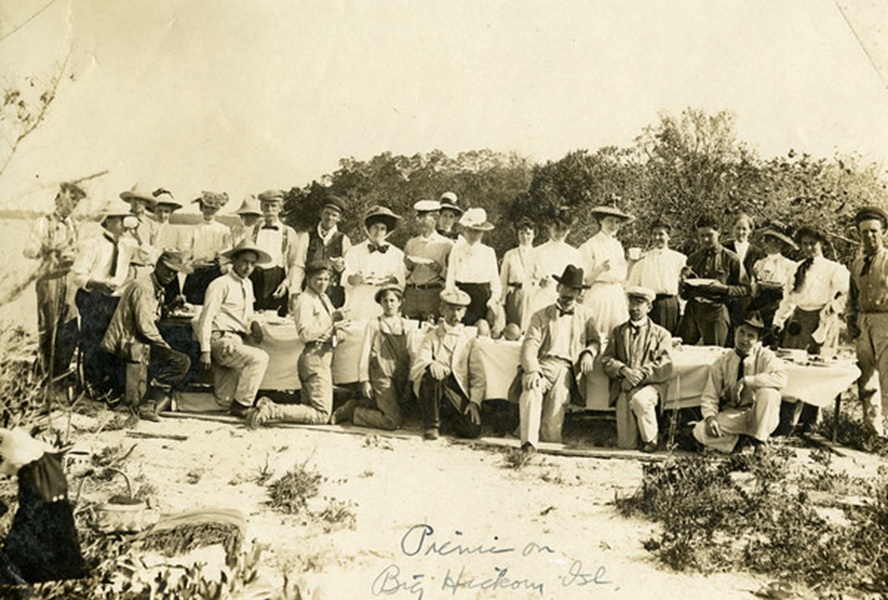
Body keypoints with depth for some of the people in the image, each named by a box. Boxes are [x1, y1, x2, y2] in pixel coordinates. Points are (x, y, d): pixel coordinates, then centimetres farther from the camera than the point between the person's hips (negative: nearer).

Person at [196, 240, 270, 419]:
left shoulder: (247, 284, 18)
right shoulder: (221, 284, -7)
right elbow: (206, 318, -10)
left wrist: (253, 323, 0)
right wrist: (205, 351, -16)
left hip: (237, 341, 8)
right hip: (220, 339, -8)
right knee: (259, 357, -24)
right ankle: (241, 404, -18)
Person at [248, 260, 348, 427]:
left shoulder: (324, 298, 19)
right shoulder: (304, 300, -9)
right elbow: (305, 334, -20)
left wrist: (338, 331, 3)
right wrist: (330, 322, -18)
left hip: (325, 357, 10)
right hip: (315, 357, -10)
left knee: (308, 407, 14)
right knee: (322, 414, -13)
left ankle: (269, 407, 8)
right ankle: (272, 411, -15)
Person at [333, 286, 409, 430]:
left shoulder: (404, 325, 11)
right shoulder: (374, 324, 0)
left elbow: (409, 353, 12)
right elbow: (365, 353, -2)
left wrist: (408, 380, 7)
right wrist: (364, 380, -8)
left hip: (400, 378, 6)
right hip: (382, 376, -6)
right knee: (393, 421, -13)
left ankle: (354, 406, 23)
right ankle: (354, 412, 1)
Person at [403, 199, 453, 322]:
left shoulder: (446, 244, 3)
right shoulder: (411, 244, 15)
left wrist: (438, 268, -16)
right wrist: (408, 267, -2)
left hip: (434, 295, -3)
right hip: (411, 293, 4)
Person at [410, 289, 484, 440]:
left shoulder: (469, 340, 12)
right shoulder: (432, 337, 6)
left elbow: (477, 376, 6)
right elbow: (417, 367, -11)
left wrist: (474, 402, -10)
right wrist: (431, 364, -35)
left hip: (458, 395, 2)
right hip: (431, 393, -1)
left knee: (473, 430, -23)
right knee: (433, 372, -34)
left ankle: (448, 421, 13)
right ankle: (432, 425, -18)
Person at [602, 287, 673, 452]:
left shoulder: (661, 334, 11)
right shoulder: (618, 332, 18)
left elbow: (664, 368, -2)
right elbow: (606, 360, 6)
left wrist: (640, 374, -18)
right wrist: (624, 371, -14)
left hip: (651, 384, -1)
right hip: (624, 386, 1)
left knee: (640, 400, -38)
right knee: (625, 444, -14)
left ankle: (650, 438, -14)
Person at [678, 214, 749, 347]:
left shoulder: (730, 259, 4)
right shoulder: (693, 259, 14)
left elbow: (745, 289, 2)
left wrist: (723, 288, -12)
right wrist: (682, 283, -4)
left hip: (716, 311, -3)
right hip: (692, 310, 3)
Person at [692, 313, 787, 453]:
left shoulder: (765, 356, -7)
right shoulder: (722, 362, -1)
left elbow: (781, 378, -28)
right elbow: (709, 396, -3)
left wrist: (746, 381, -31)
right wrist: (710, 417, -24)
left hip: (759, 416, -1)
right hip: (731, 415, 1)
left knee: (768, 392, -33)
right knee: (700, 431, -24)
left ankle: (758, 441, -16)